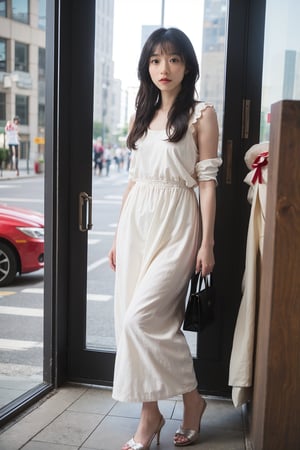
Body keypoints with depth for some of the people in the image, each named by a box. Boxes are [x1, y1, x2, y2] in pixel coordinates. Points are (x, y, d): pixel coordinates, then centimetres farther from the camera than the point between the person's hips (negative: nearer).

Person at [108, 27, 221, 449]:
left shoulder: (201, 114, -1)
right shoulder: (142, 115, 15)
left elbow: (207, 181, -5)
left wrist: (207, 243, -9)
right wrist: (118, 235, 15)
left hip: (176, 225, -6)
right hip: (136, 223, 6)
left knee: (141, 316, -14)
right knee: (130, 317, 2)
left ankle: (191, 398, 9)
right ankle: (150, 415, 17)